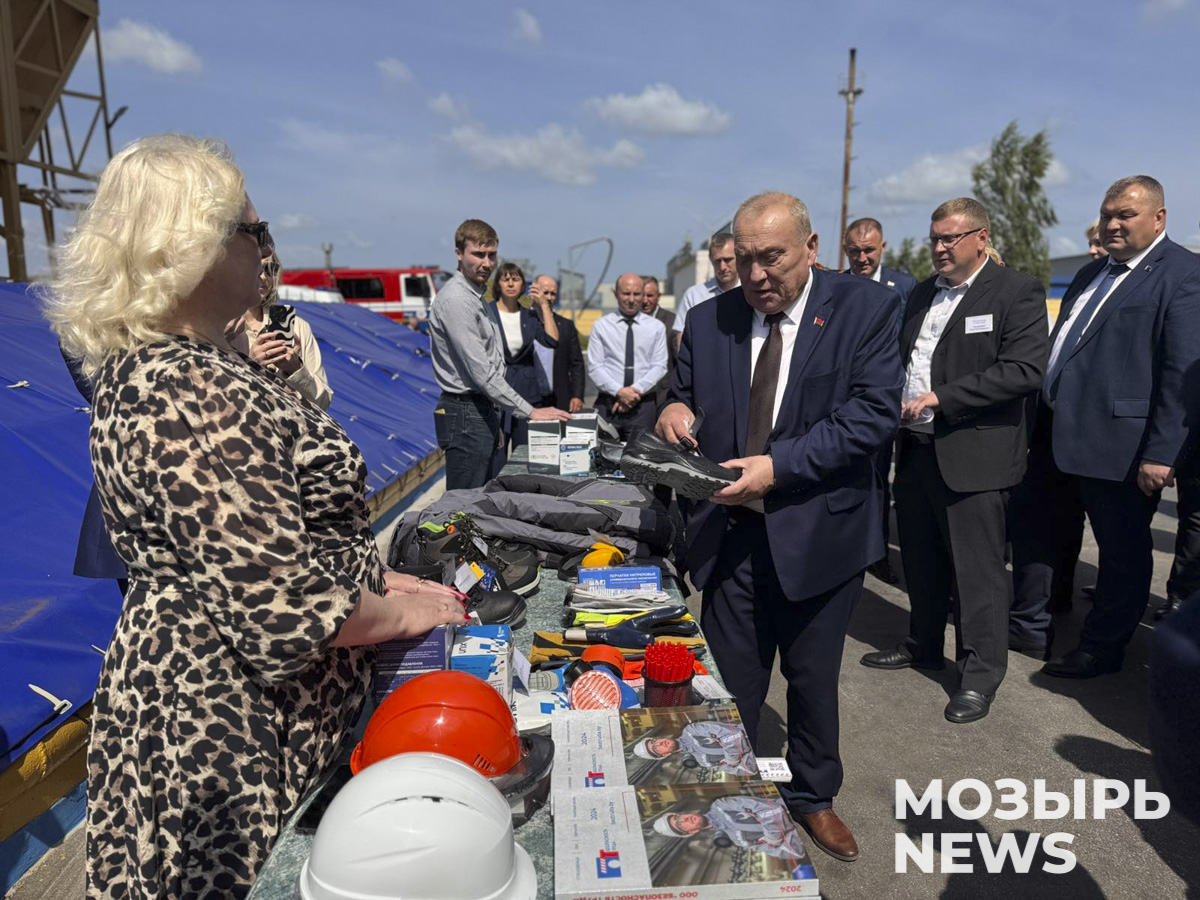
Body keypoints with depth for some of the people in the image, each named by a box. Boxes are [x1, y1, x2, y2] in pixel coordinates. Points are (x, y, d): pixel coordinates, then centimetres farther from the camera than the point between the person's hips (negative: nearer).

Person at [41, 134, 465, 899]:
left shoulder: (151, 366, 6)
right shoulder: (193, 395, -27)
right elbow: (282, 606, -28)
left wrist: (380, 577, 8)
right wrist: (402, 612, -11)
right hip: (230, 742, -9)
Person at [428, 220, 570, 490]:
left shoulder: (476, 296, 17)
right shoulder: (455, 300, -15)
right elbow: (481, 372, -21)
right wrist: (530, 412, -19)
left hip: (483, 411, 10)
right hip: (466, 414, -10)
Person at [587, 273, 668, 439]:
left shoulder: (656, 327, 9)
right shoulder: (601, 326, 7)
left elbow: (659, 366, 2)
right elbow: (595, 367, 0)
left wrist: (636, 390, -12)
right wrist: (619, 391, -13)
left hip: (644, 404, 0)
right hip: (607, 404, 0)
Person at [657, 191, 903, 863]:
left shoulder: (867, 308, -7)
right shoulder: (709, 320, 2)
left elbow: (876, 411, -16)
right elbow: (687, 397, 12)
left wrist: (779, 466, -23)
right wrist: (674, 410, -13)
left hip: (820, 532, -2)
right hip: (731, 532, 2)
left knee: (814, 679, 18)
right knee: (731, 684, 13)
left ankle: (814, 796, 44)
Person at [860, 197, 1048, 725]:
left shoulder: (1017, 293, -7)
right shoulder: (923, 293, 15)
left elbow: (1024, 370, -17)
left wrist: (941, 398, -20)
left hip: (973, 456, -7)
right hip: (916, 449, 7)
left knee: (977, 570, 2)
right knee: (921, 562, 18)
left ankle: (980, 674, 17)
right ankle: (923, 646, 36)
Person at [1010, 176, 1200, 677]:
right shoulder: (1091, 273, 16)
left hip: (1118, 443, -8)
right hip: (1057, 433, 8)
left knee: (1122, 550, 8)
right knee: (1032, 524, 16)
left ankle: (1102, 649, 24)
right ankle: (1029, 623, 32)